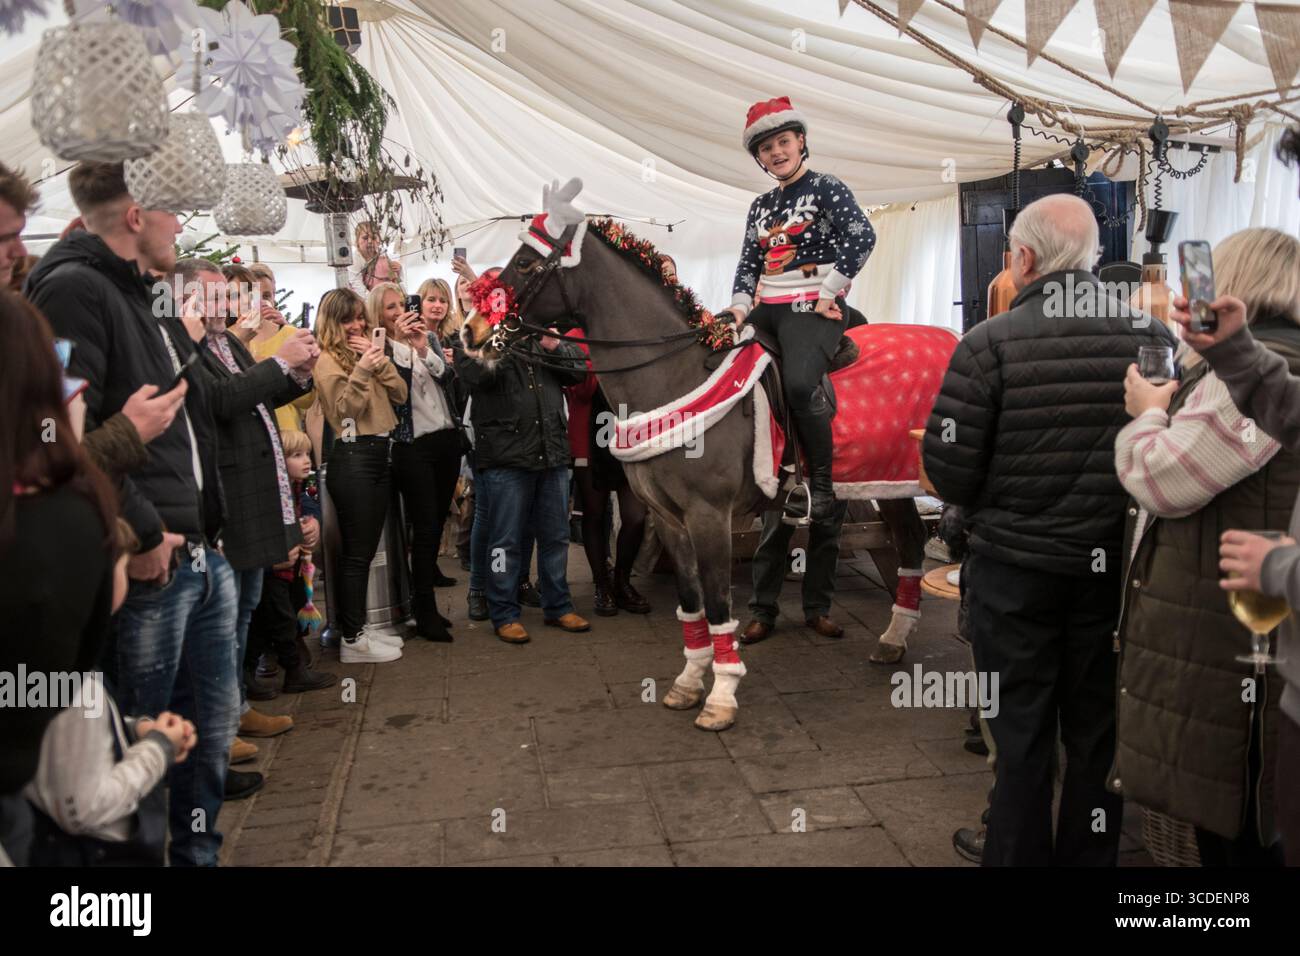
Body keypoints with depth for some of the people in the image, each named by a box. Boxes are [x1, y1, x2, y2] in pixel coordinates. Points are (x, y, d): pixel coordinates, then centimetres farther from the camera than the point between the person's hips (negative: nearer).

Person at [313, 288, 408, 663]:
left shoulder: (366, 350, 15)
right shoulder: (327, 360, -6)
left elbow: (399, 395, 7)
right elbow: (344, 411, -13)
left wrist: (380, 359, -5)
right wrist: (361, 371, -24)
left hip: (379, 454, 8)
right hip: (352, 459, -8)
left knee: (367, 548, 13)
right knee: (355, 551, -3)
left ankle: (359, 625, 23)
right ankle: (351, 640, 4)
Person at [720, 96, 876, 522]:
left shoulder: (824, 188, 0)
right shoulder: (761, 206, 19)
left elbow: (862, 236, -14)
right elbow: (748, 264, 17)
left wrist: (827, 294, -15)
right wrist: (739, 306, 0)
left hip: (812, 308, -8)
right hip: (767, 309, 8)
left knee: (799, 381, -32)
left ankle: (822, 486, -19)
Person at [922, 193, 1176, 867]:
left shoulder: (990, 343, -14)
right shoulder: (1153, 337, -5)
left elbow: (948, 468, -15)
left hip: (1013, 565, -2)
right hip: (1113, 565, 3)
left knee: (1020, 734, 12)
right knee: (1099, 733, 17)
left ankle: (1019, 854, 25)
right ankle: (1090, 855, 32)